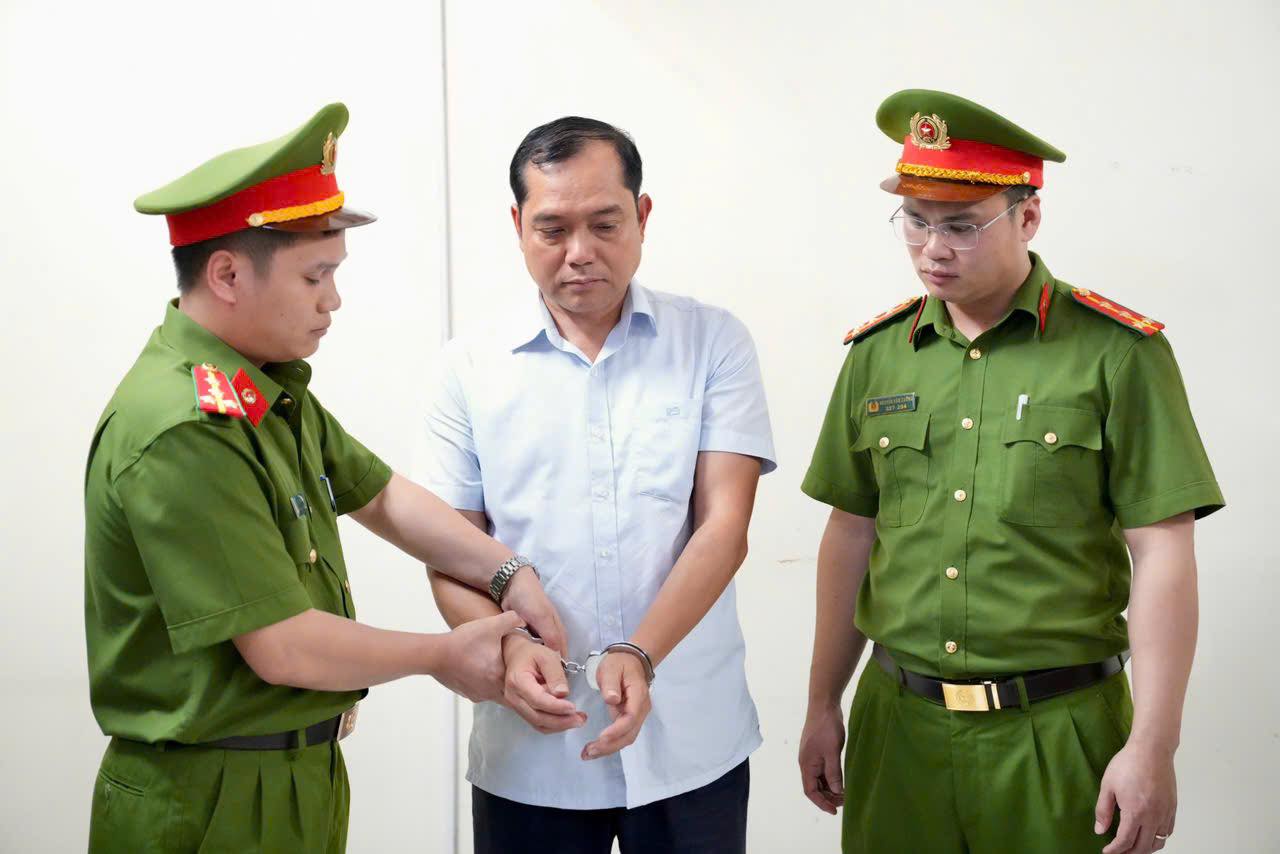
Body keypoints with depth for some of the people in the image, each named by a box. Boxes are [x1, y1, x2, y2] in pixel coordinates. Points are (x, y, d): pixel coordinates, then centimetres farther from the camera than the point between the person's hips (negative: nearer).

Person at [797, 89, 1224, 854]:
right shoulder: (877, 354, 4)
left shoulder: (1117, 353, -8)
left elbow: (1161, 555, -8)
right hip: (897, 723, 4)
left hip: (1058, 732, -3)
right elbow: (853, 533, 9)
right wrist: (823, 707, 11)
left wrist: (1153, 747, -12)